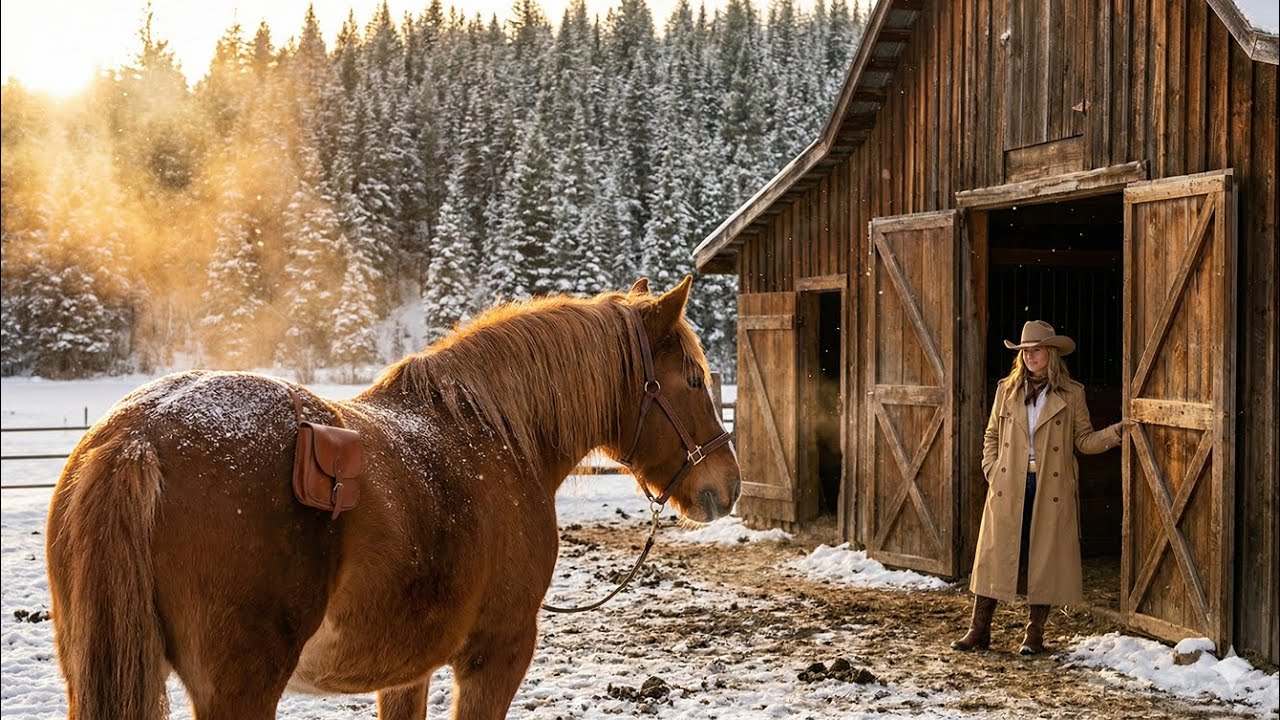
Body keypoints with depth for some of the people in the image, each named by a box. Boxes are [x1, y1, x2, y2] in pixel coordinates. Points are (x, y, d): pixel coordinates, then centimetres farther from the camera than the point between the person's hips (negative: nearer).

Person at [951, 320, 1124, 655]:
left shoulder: (1071, 394, 5)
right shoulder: (1007, 390, 10)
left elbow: (1085, 441, 6)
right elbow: (991, 435, 16)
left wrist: (1115, 432, -11)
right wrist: (991, 470, 3)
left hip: (1051, 491, -1)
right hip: (1008, 487, 1)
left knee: (1045, 558, 2)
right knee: (995, 555, 1)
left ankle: (1035, 634, 12)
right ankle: (979, 630, 8)